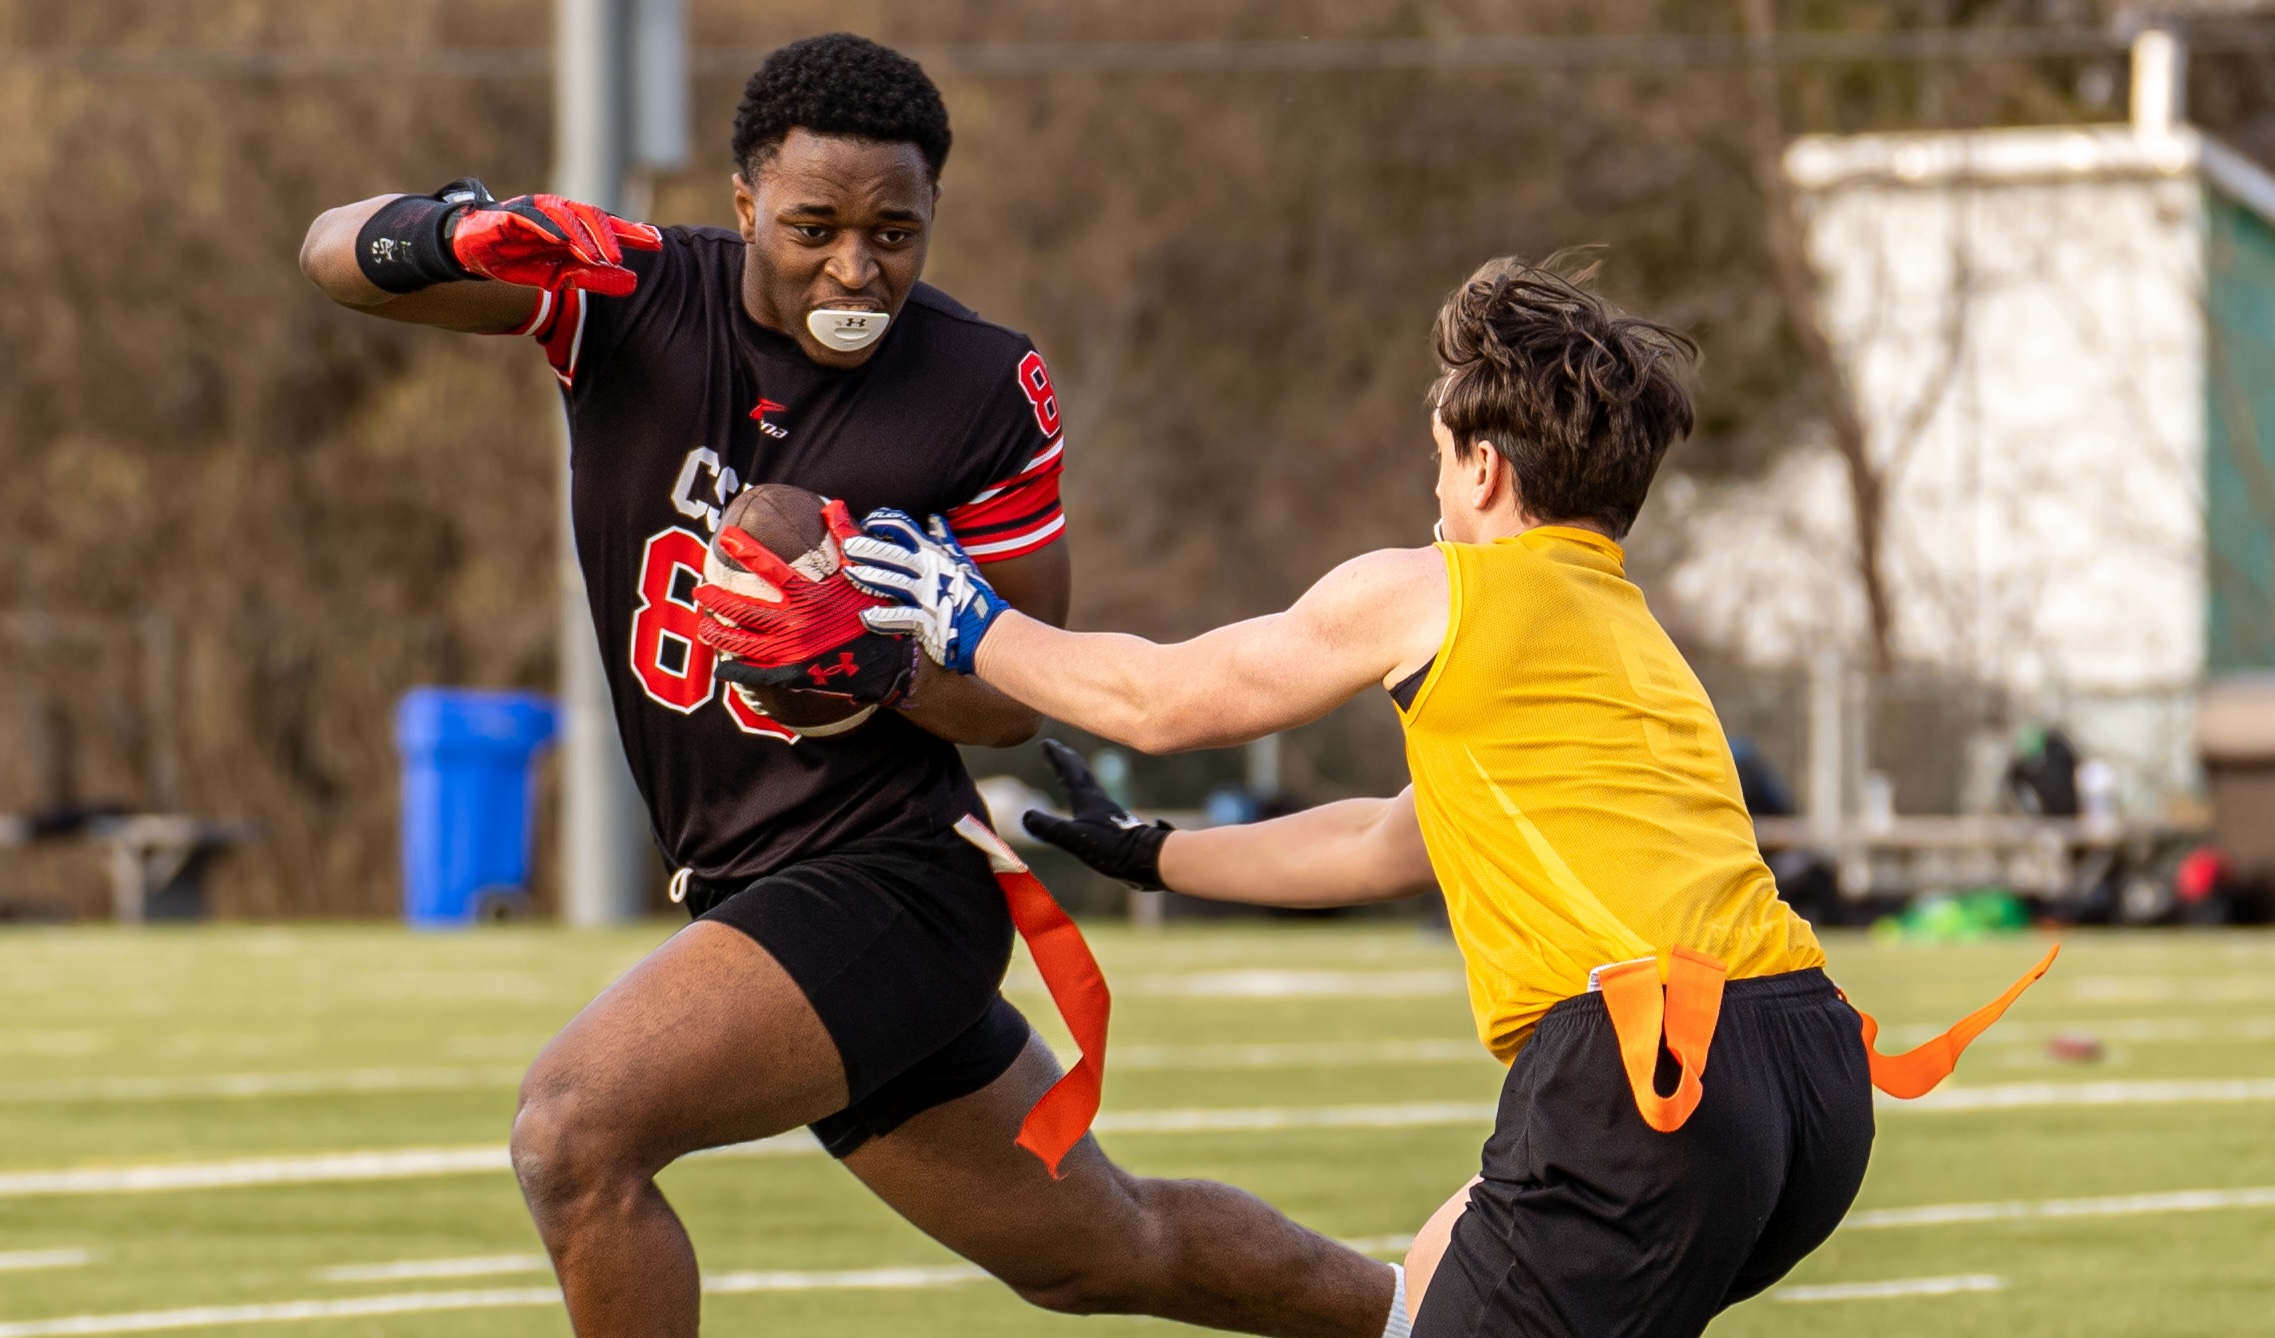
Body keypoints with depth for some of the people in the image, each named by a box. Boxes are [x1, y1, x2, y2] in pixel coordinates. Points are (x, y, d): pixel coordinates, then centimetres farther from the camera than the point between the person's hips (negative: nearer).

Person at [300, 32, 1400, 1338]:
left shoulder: (990, 392, -12)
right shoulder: (632, 290, -6)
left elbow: (1021, 696, -4)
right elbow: (336, 254, -13)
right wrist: (422, 238, -36)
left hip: (890, 882, -5)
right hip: (748, 888, 5)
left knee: (577, 1128, -24)